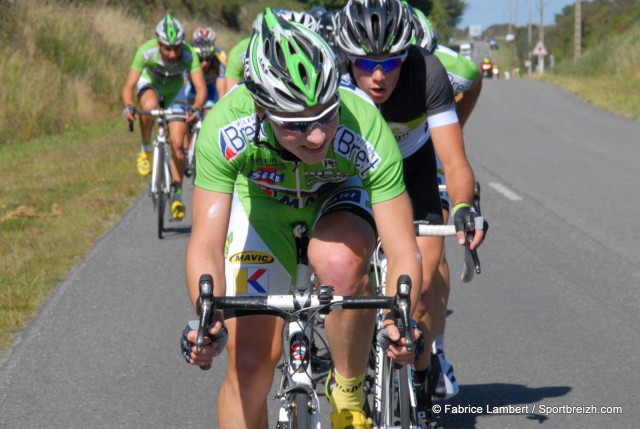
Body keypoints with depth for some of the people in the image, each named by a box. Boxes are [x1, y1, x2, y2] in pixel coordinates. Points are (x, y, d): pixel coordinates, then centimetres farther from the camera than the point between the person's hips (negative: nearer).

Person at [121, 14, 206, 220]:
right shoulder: (146, 51, -35)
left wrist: (196, 108, -57)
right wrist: (128, 106, -53)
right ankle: (145, 149, -12)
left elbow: (201, 87, -37)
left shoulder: (188, 54, -33)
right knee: (149, 105, -38)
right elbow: (129, 85, -33)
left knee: (177, 143, -8)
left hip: (174, 90, 1)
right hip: (149, 84, -1)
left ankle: (177, 193, 11)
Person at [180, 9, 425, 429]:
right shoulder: (225, 128, -37)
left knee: (340, 263, -35)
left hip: (340, 197, -1)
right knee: (250, 360, -8)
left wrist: (401, 320, -56)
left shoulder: (364, 128, -38)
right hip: (263, 203, 1)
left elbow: (403, 251, -37)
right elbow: (206, 244, -36)